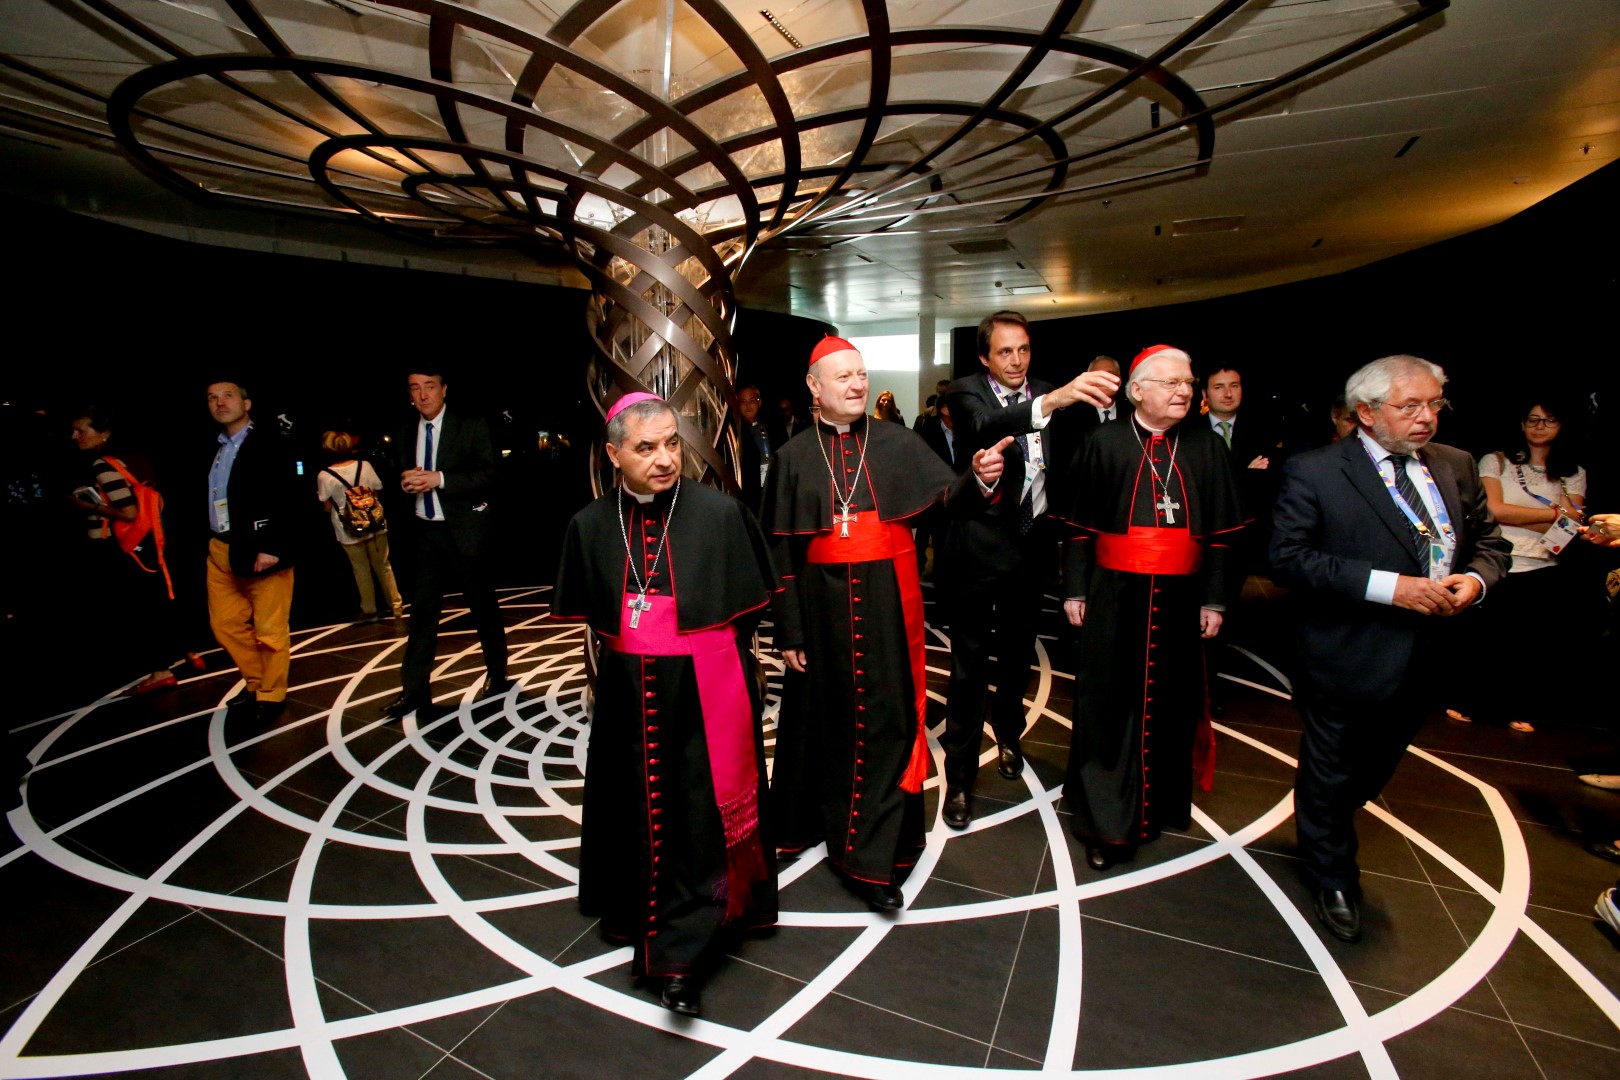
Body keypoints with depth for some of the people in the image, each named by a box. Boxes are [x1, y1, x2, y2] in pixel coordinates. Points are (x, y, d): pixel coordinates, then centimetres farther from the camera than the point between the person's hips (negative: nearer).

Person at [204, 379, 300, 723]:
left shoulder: (268, 444, -9)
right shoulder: (214, 449, 14)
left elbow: (286, 499, -16)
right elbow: (206, 499, 14)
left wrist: (273, 547, -22)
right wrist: (208, 542, 5)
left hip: (262, 552, -8)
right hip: (221, 552, 8)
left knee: (270, 630, 0)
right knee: (225, 624, 15)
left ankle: (271, 694, 15)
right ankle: (254, 683, 32)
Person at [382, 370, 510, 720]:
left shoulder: (472, 426, -4)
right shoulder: (406, 434, 12)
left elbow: (487, 475, -13)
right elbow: (400, 479, 17)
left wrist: (438, 478, -22)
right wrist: (405, 484, -7)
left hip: (464, 529, -4)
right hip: (425, 531, 4)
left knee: (483, 605, 7)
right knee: (422, 609, 5)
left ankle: (497, 675, 23)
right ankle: (414, 689, 12)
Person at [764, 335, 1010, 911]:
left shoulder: (898, 442, 3)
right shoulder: (795, 456, 1)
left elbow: (947, 493, -8)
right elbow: (782, 550, 0)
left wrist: (978, 475, -31)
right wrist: (789, 631, -3)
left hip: (887, 602, 0)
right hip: (822, 603, 0)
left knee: (885, 718, 3)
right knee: (826, 716, 13)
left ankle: (873, 859, 15)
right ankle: (819, 817, 38)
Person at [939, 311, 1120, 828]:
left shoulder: (1045, 394, 6)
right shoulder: (967, 392, -8)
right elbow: (986, 427, -34)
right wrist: (1052, 400, -47)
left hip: (1031, 547, 5)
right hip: (981, 548, -5)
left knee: (1016, 655, 21)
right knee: (970, 667, 1)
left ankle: (1008, 735, 45)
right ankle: (959, 775, 13)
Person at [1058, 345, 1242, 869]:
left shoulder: (1206, 445, 5)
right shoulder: (1104, 442, -1)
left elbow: (1222, 530, 7)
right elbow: (1079, 524, 0)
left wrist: (1215, 599, 3)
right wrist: (1075, 590, -4)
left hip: (1180, 595, 3)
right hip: (1115, 594, -2)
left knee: (1170, 701, 12)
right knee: (1110, 702, 2)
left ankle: (1161, 805, 32)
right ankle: (1106, 822, 15)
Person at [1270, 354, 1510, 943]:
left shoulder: (1457, 467, 5)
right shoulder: (1314, 471, -14)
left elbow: (1491, 542, 12)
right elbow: (1288, 554, -21)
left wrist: (1474, 579, -10)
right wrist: (1389, 586, -26)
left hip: (1421, 664, 6)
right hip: (1344, 661, -6)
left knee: (1372, 774, 23)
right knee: (1330, 777, 12)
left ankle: (1322, 832, 51)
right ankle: (1333, 878, 36)